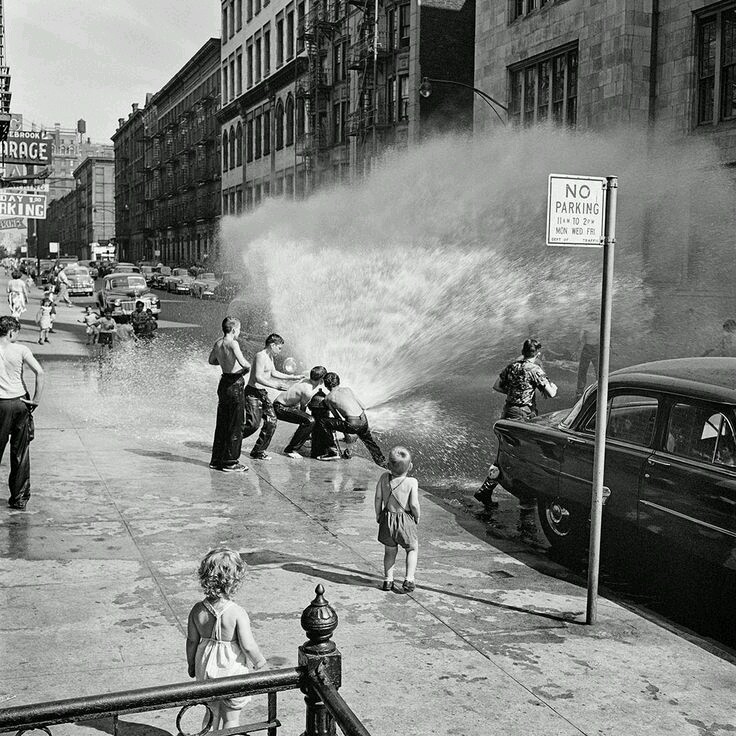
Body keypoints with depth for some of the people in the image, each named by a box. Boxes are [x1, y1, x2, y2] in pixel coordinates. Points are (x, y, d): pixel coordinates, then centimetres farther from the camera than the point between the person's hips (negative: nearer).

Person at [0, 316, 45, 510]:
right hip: (20, 402, 0)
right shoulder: (21, 350, -4)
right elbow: (40, 372, -14)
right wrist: (36, 400, -7)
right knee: (20, 454, 8)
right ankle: (19, 499, 13)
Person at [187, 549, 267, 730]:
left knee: (213, 710, 25)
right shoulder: (238, 613, -25)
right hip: (232, 670, -4)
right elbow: (248, 646, -20)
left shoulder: (197, 610, -12)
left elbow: (192, 641, -1)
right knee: (231, 718, 15)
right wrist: (259, 662, -1)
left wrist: (191, 664, 15)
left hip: (206, 669, 4)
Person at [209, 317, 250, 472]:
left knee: (222, 423, 15)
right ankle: (230, 462, 3)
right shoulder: (232, 343, -17)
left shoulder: (217, 344, 8)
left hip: (223, 382, 8)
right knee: (235, 425, 0)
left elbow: (211, 360, 25)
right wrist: (248, 366, -8)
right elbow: (243, 363, -29)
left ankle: (217, 460, 21)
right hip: (235, 384, -8)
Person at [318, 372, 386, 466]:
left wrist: (346, 434, 21)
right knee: (369, 441, 32)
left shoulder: (328, 398, 6)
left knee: (325, 422, 8)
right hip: (364, 421, 5)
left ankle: (333, 452, 9)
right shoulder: (347, 389, 17)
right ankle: (382, 462, 39)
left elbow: (337, 416, 10)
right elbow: (363, 407, 15)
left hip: (353, 424, -5)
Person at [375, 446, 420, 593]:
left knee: (390, 551, 19)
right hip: (405, 520, -3)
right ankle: (409, 580, 10)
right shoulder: (412, 482, -15)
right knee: (412, 549, 18)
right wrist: (417, 517, 3)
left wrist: (378, 515, 12)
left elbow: (378, 498, -2)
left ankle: (388, 580, 18)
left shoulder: (384, 478, -5)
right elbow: (414, 505, -17)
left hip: (387, 519, 3)